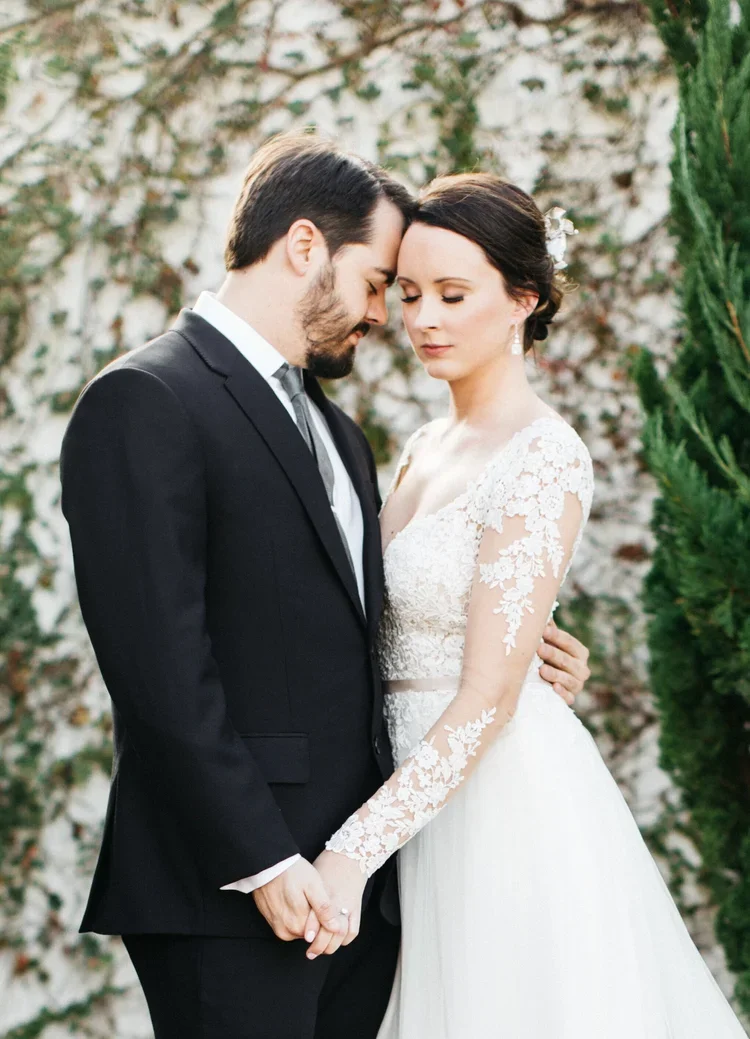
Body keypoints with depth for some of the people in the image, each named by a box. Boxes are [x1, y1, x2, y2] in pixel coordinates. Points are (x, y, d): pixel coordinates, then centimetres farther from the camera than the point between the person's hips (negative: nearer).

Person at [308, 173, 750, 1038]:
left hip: (501, 794, -8)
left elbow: (487, 698, -21)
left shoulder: (544, 457, -15)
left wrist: (353, 851, -26)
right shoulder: (427, 446, 10)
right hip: (422, 788, 8)